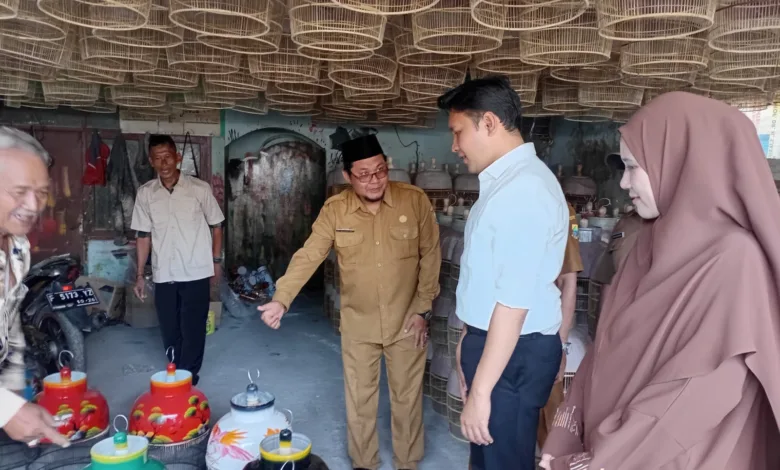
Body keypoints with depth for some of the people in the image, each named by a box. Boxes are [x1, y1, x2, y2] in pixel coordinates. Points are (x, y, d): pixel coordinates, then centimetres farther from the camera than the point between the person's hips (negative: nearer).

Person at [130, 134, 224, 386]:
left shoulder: (200, 189, -6)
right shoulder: (145, 193, 1)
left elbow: (216, 226, 4)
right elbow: (143, 235, 8)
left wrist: (216, 261, 3)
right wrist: (140, 274, 7)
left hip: (196, 272, -3)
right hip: (163, 275, 3)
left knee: (192, 329, 3)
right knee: (169, 331, 12)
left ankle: (188, 377, 19)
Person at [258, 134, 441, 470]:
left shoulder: (415, 200, -12)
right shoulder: (334, 210, -9)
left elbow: (430, 256, -6)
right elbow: (308, 256, -11)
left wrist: (423, 309, -6)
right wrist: (281, 299, -22)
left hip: (407, 320, -1)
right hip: (358, 324, 1)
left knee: (407, 397, 14)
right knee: (359, 400, 15)